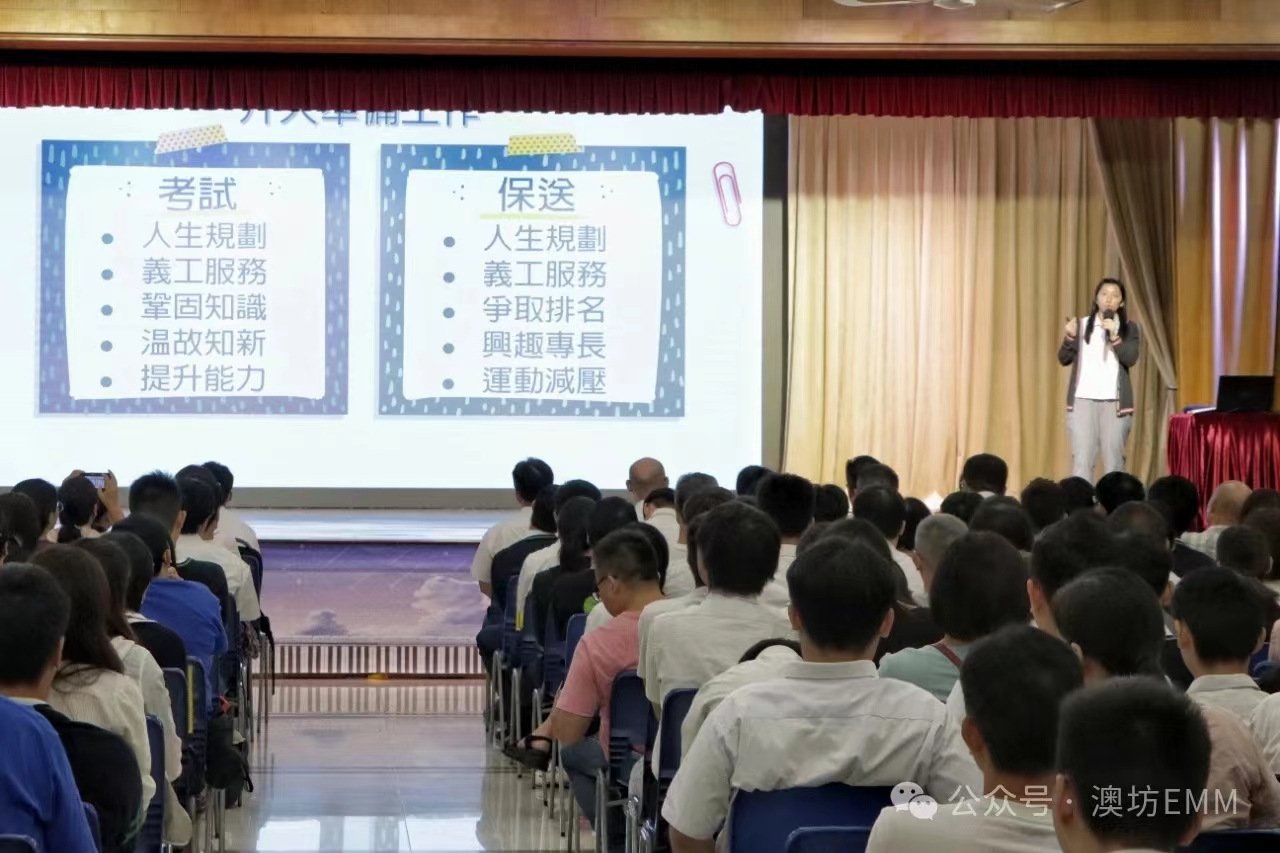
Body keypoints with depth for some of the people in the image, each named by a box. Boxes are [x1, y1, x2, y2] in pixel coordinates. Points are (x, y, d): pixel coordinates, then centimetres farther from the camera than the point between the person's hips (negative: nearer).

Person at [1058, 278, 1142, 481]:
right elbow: (1064, 359, 5)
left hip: (1114, 401, 0)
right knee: (1081, 458, -3)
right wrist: (1069, 337, -13)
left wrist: (1114, 336, -20)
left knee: (1114, 459, 0)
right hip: (1083, 399, 0)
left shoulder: (1129, 328, 6)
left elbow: (1130, 359, -7)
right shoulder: (1082, 324, 8)